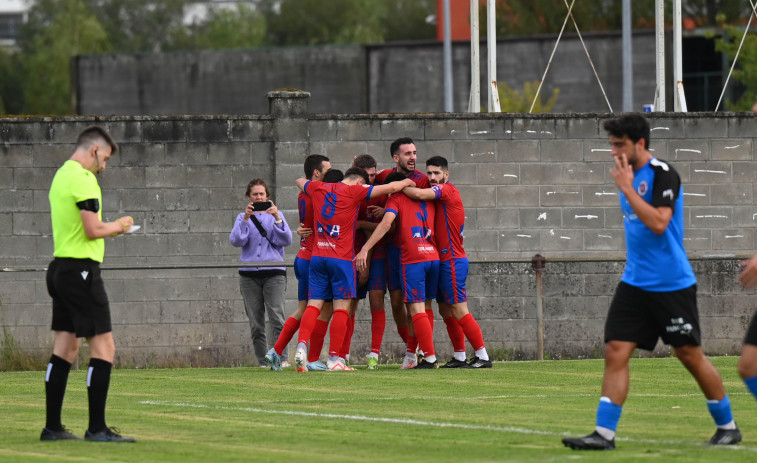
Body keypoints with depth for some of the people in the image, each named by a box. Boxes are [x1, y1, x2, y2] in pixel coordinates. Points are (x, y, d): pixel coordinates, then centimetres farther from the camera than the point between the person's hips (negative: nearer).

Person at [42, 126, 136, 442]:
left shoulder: (61, 176, 16)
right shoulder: (83, 179, -14)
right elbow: (93, 230, -20)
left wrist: (110, 228, 16)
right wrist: (118, 226, -2)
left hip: (60, 267, 10)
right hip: (81, 270, -10)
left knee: (65, 347, 11)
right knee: (103, 347, -7)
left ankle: (52, 426, 12)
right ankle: (97, 428, -8)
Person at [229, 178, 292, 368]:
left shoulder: (274, 215, 13)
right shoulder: (243, 217, 14)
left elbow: (286, 240, -1)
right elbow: (236, 240, -3)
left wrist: (277, 218, -14)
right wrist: (246, 219, -14)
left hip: (274, 273, -2)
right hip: (249, 274, 2)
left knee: (277, 318, -16)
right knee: (256, 324, 0)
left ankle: (282, 358, -19)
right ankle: (263, 362, 4)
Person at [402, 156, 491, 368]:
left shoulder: (447, 189, -11)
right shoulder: (437, 194, 16)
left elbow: (419, 194, -25)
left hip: (453, 261, -10)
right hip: (443, 261, 10)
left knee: (459, 311, -10)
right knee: (445, 310, 11)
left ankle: (482, 356, -8)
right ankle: (459, 357, 17)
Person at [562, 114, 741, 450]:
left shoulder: (662, 174, -15)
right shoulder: (629, 175, 10)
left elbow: (658, 223, -27)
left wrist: (627, 189, -25)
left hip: (672, 284, -7)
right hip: (635, 282, 7)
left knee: (690, 356, 3)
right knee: (615, 352, -5)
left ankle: (727, 426, 19)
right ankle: (604, 433, -6)